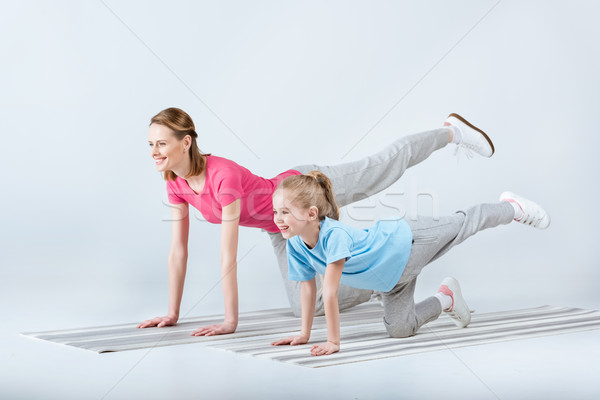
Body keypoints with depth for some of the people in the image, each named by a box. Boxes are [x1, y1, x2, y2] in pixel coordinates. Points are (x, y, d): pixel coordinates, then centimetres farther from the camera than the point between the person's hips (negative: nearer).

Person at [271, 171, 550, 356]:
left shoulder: (334, 234, -42)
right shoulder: (295, 244, -18)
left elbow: (330, 291, -41)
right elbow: (308, 286, -4)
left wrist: (333, 341, -38)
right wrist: (305, 333, -1)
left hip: (405, 241, -7)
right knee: (399, 329, 10)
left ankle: (513, 207, 44)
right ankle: (446, 299, 37)